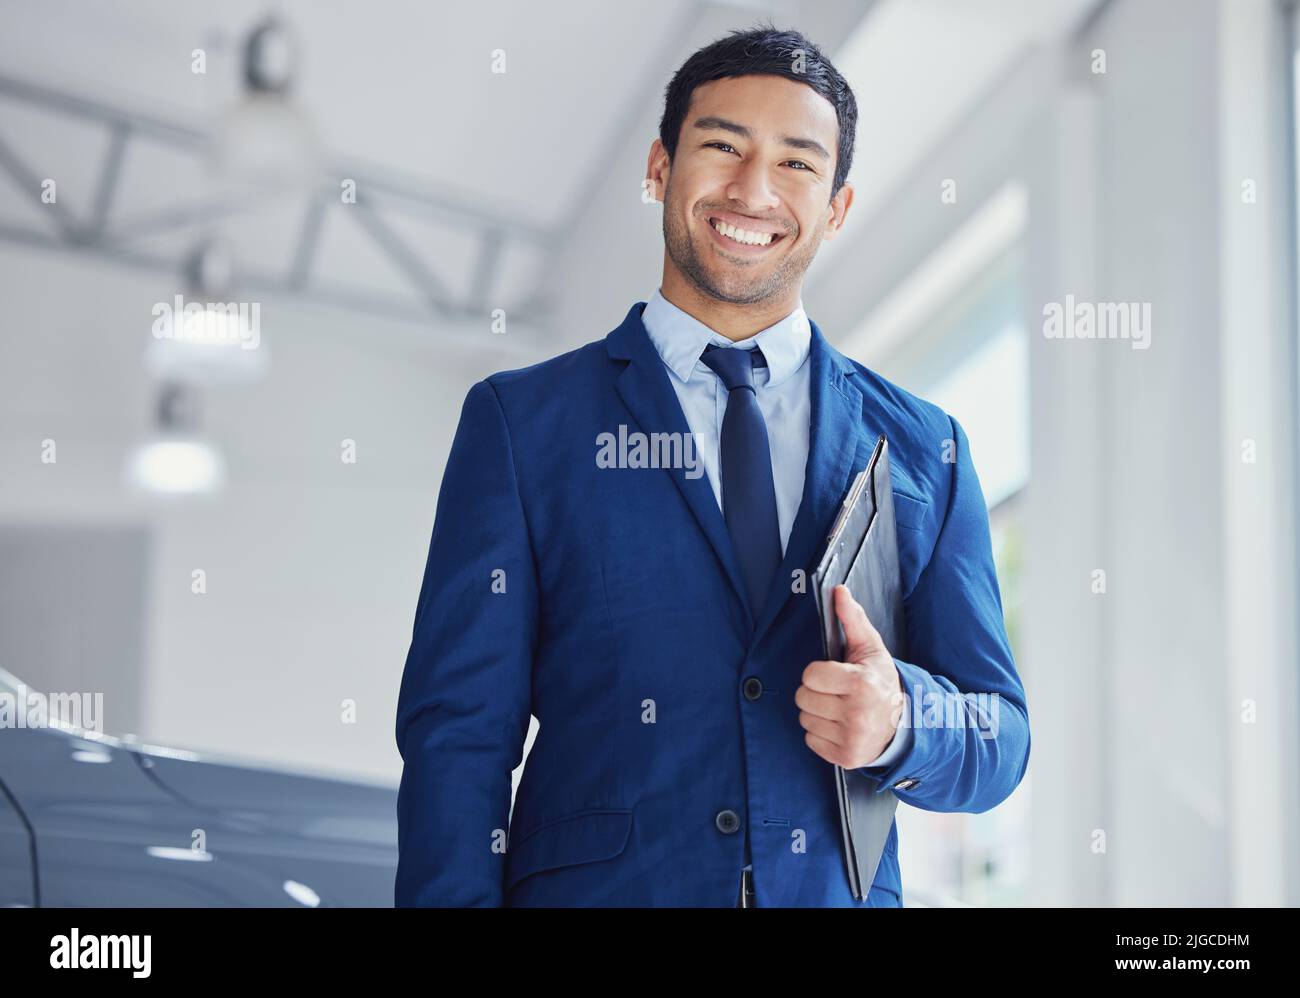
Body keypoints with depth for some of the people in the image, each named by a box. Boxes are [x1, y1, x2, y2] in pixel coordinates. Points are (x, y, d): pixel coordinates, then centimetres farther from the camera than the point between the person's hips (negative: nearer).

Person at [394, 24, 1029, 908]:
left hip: (839, 896, 2)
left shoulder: (922, 448, 7)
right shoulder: (520, 424, 1)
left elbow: (1000, 741, 5)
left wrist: (900, 721, -16)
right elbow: (457, 733, -4)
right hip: (598, 887, -2)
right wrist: (462, 896, -16)